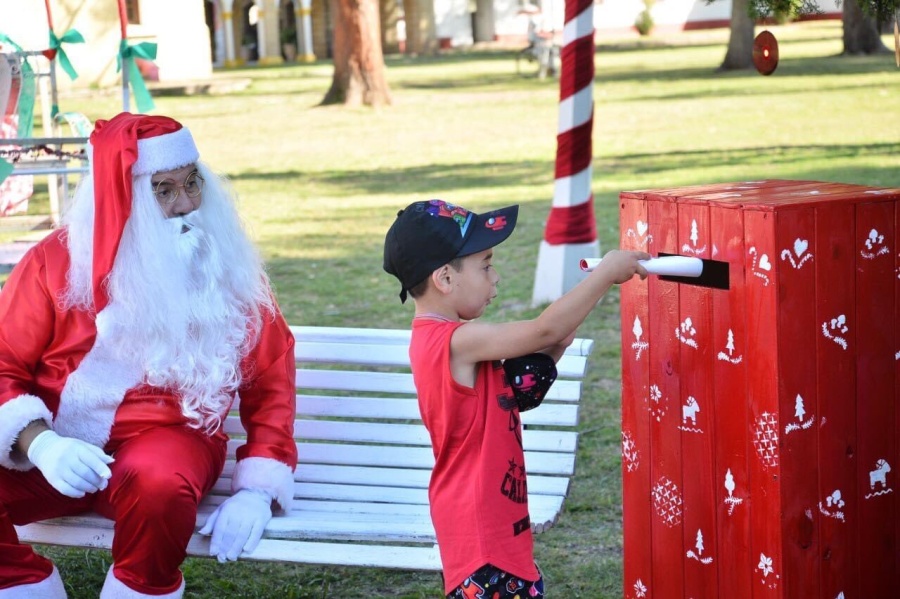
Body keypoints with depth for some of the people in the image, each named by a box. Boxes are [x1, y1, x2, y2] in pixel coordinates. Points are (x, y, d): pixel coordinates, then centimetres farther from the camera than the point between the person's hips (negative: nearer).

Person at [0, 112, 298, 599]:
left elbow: (270, 381, 5)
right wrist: (40, 443, -20)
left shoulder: (228, 268, 3)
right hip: (58, 447, 1)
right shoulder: (57, 260, 0)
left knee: (160, 486, -37)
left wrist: (258, 489, -9)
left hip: (165, 437, -1)